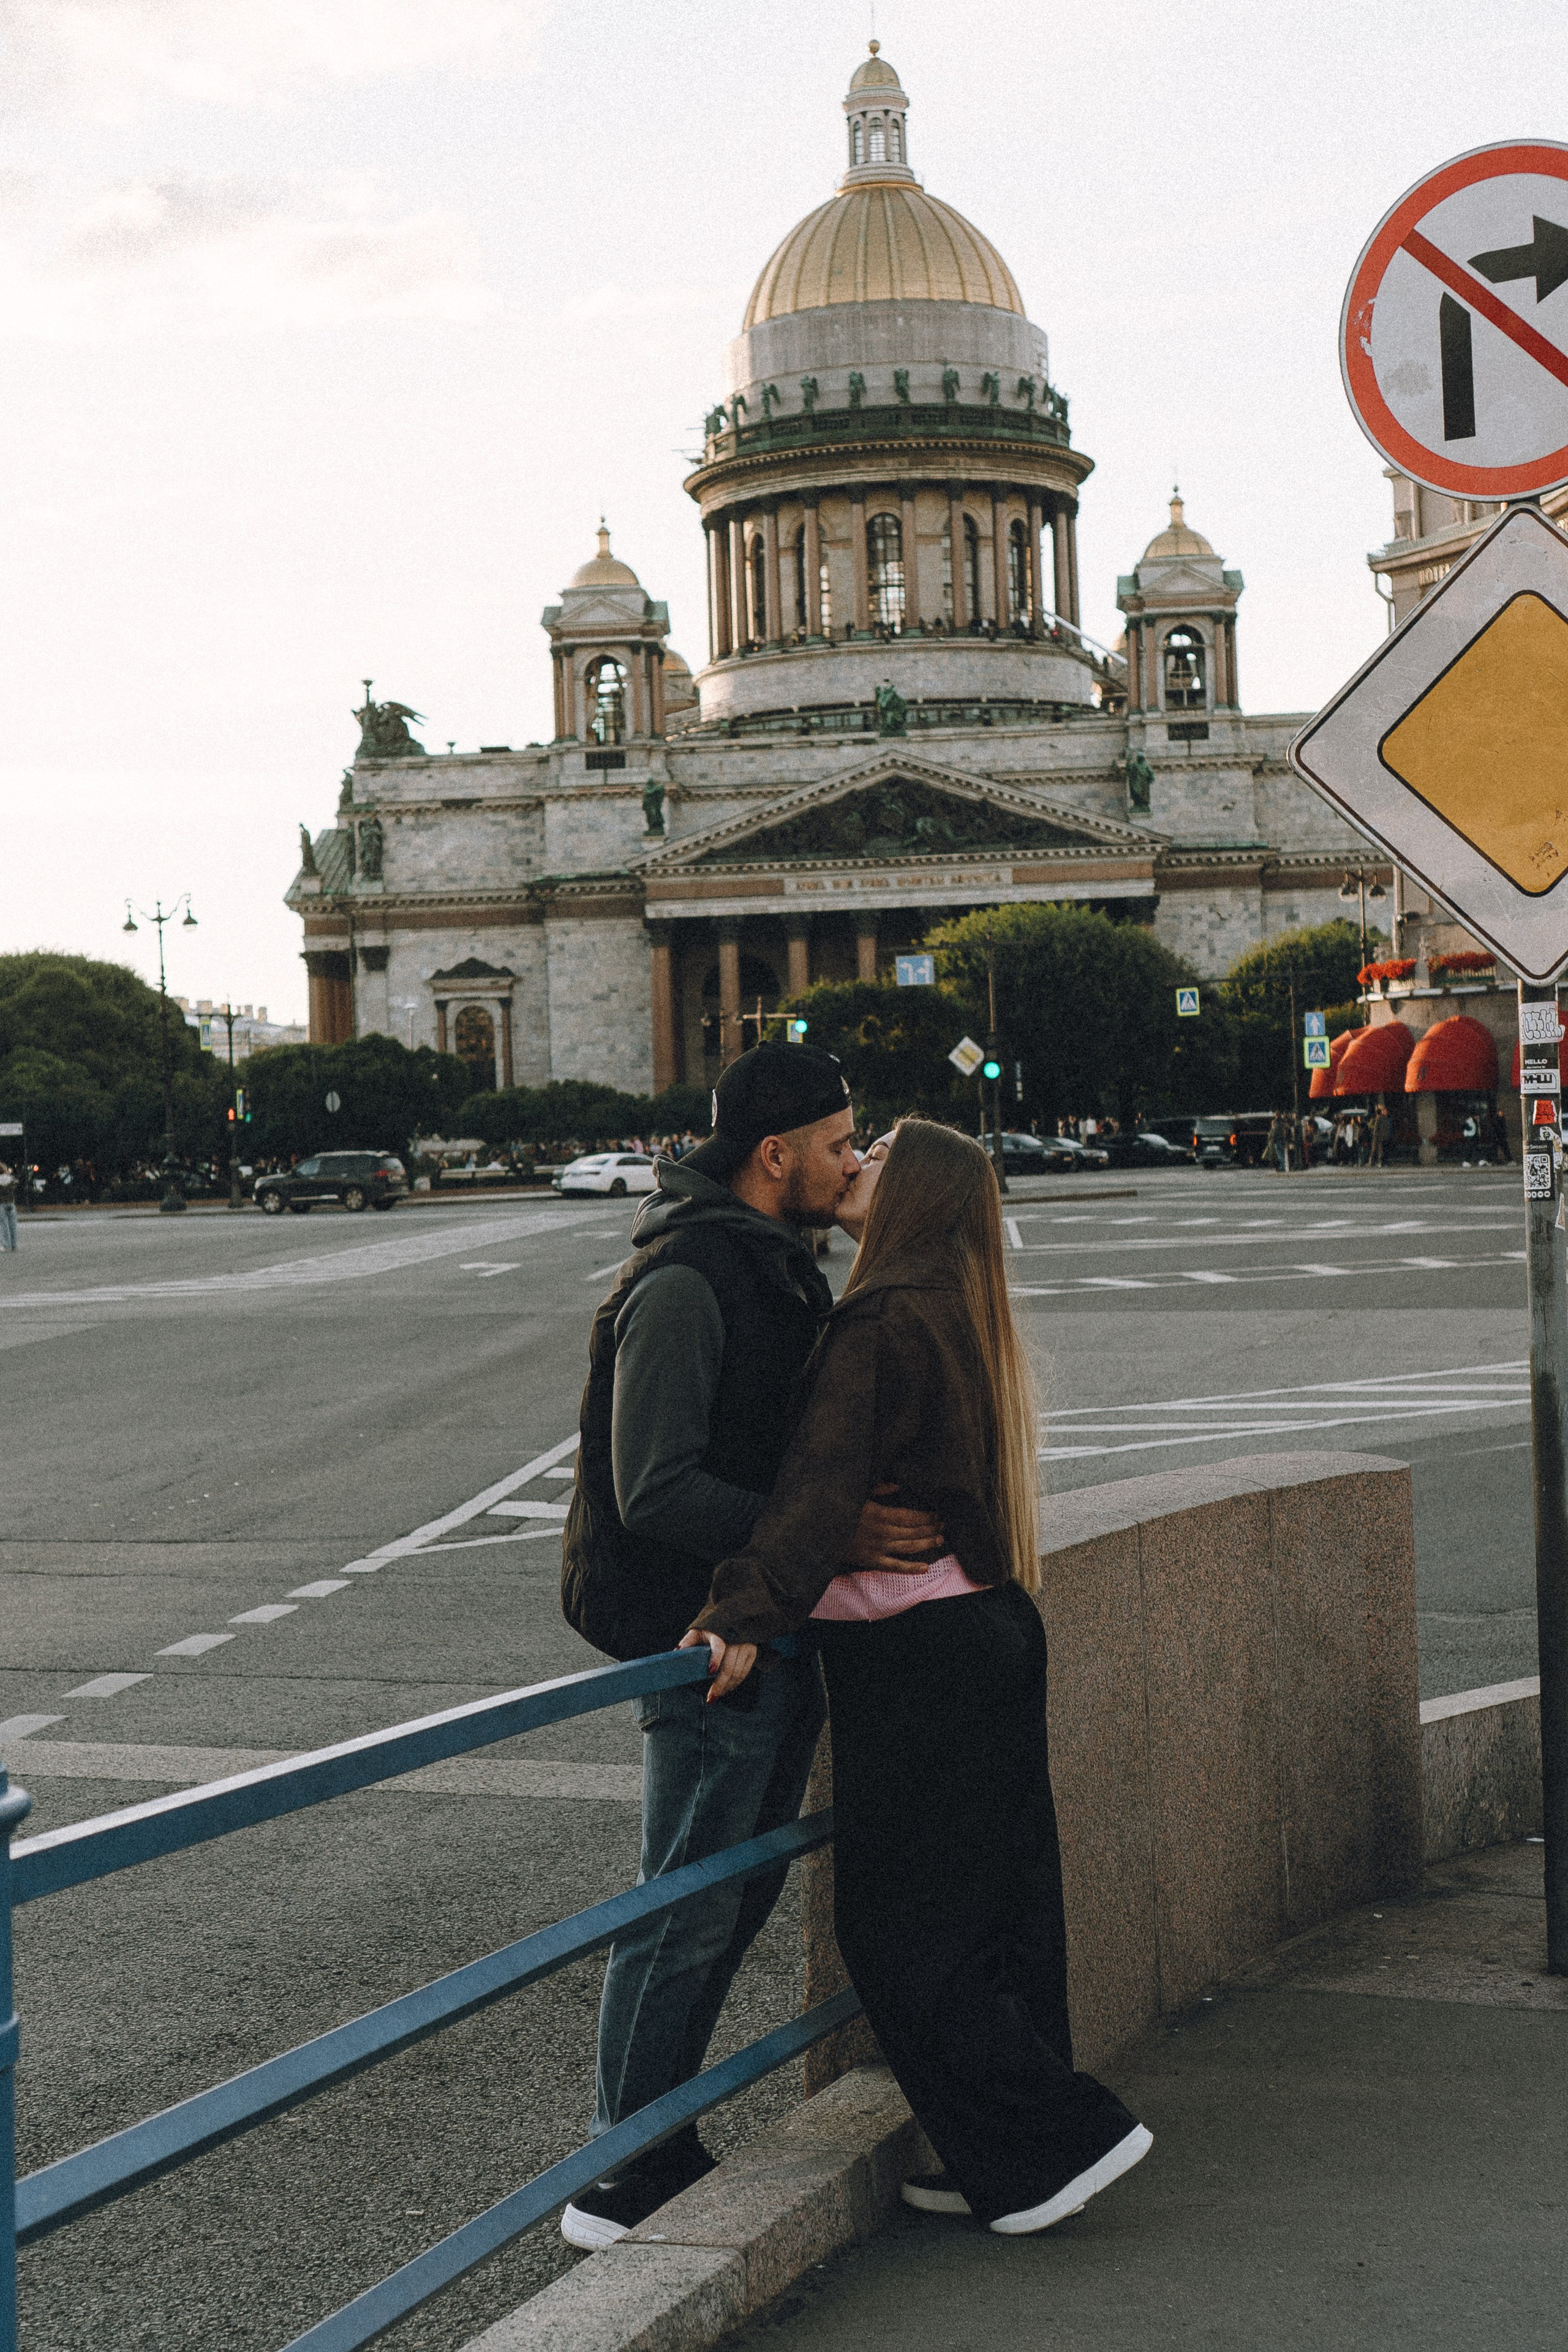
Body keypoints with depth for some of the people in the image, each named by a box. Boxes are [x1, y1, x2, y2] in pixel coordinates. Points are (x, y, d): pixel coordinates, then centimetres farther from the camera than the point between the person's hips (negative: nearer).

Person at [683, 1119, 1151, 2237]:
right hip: (994, 1631, 9)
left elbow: (821, 1484, -26)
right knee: (995, 1905, 13)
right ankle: (1002, 2159, 20)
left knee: (899, 1932, -1)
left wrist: (749, 1615, -33)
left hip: (913, 1655, -9)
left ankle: (1066, 2133, 2)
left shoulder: (882, 1325, -15)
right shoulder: (965, 1323, 14)